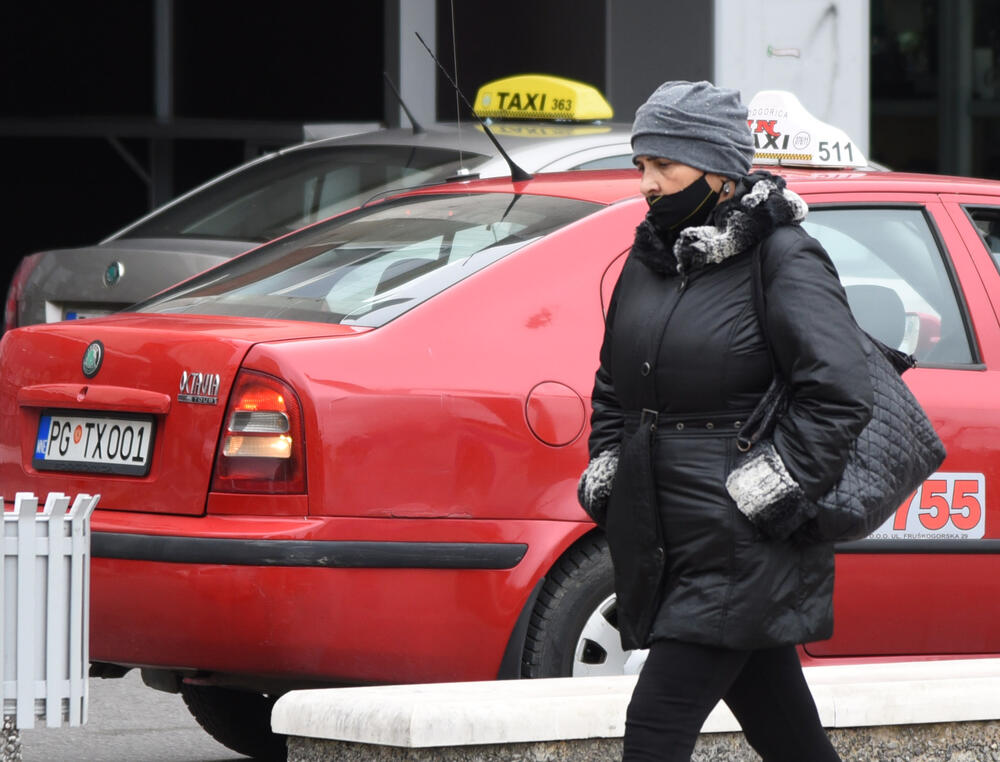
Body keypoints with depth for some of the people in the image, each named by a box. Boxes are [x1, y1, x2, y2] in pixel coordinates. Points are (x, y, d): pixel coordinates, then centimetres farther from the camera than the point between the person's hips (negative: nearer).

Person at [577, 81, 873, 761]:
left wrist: (768, 490, -17)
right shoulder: (650, 258, 14)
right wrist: (605, 472, 15)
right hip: (661, 545, 7)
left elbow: (840, 397, -16)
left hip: (741, 551, -7)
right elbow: (613, 385, 28)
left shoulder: (782, 260, -9)